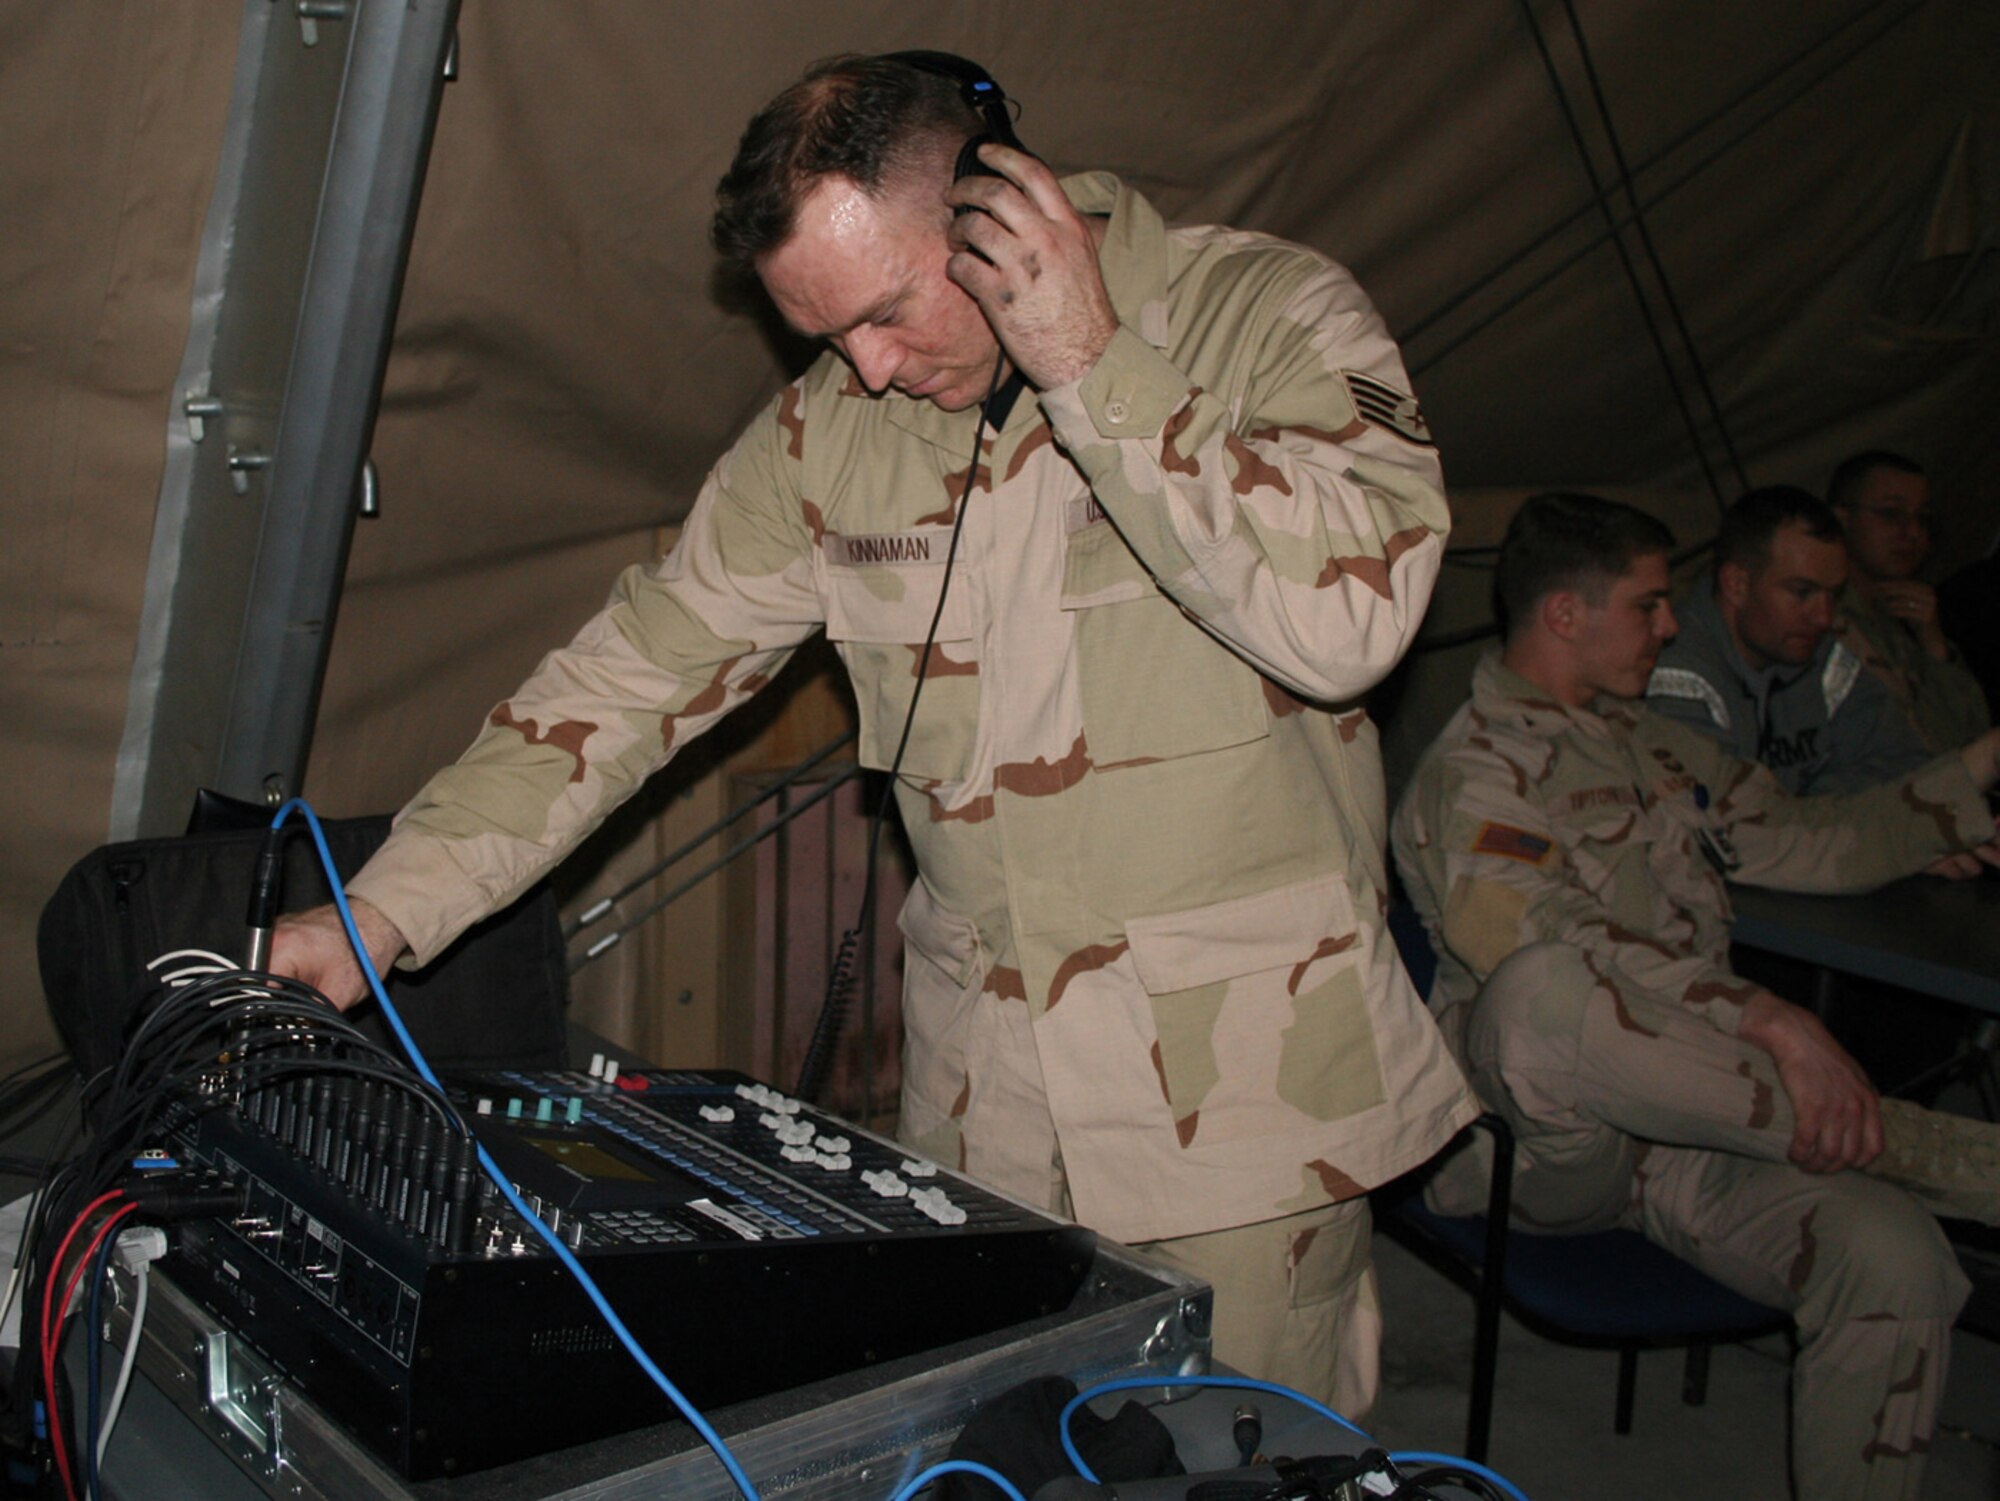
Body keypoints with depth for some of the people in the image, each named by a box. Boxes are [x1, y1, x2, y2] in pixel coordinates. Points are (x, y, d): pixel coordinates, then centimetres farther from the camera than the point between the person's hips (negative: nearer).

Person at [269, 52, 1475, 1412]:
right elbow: (639, 669, 5)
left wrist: (1095, 373, -22)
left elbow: (1348, 614, -24)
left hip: (1246, 1087, -3)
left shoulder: (1269, 316, -9)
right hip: (981, 1091, 4)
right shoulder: (830, 431, 3)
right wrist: (383, 908, -2)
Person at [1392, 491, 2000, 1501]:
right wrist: (1773, 1025, -32)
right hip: (1546, 1141, -6)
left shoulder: (1643, 736, 21)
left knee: (1895, 1260, -23)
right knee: (1541, 994, -41)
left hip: (1698, 1110, 7)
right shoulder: (1473, 774, -8)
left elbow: (1805, 841, 30)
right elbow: (1552, 957, -25)